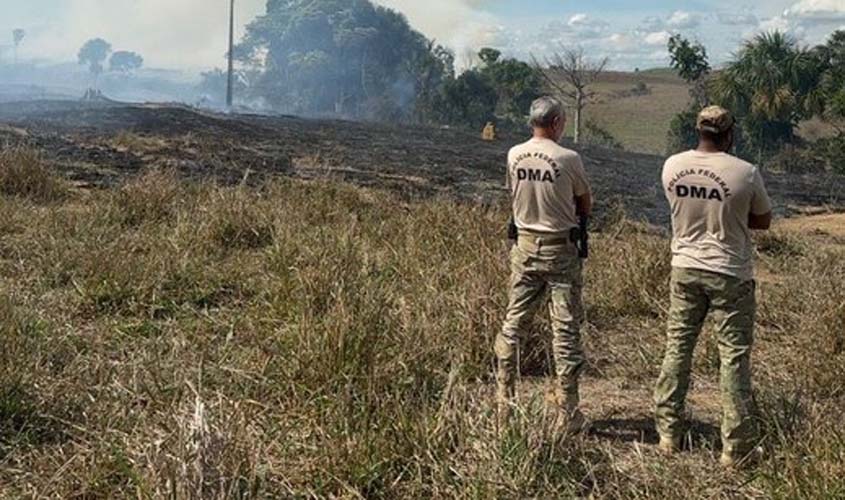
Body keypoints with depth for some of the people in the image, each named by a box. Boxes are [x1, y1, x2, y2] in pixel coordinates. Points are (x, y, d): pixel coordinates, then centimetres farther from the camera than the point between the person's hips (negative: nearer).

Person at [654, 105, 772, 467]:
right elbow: (763, 221, 0)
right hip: (730, 274, -3)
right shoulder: (746, 173, -15)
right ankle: (736, 448, 10)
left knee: (677, 349, 14)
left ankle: (669, 434, 20)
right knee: (734, 359, 4)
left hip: (685, 269, 4)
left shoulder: (672, 166, -5)